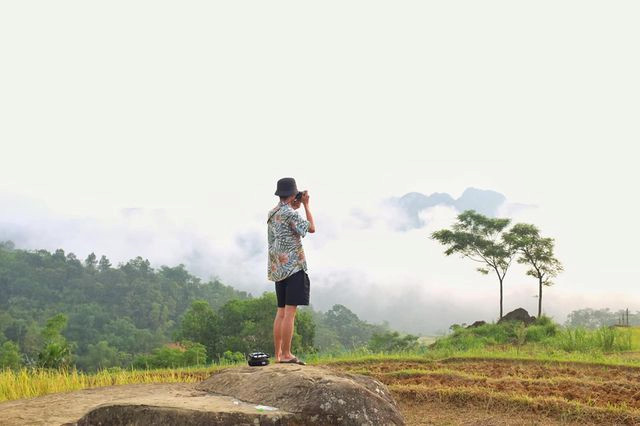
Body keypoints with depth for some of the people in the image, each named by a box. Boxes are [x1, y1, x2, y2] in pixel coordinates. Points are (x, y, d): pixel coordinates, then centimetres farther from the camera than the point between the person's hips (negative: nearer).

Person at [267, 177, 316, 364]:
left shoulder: (272, 213, 13)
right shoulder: (290, 213, -11)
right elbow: (311, 228, -6)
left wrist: (296, 207, 19)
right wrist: (306, 205, 1)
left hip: (278, 268, 9)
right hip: (294, 266, -8)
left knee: (281, 312, 10)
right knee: (290, 312, -8)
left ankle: (278, 354, 11)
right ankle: (286, 355, -9)